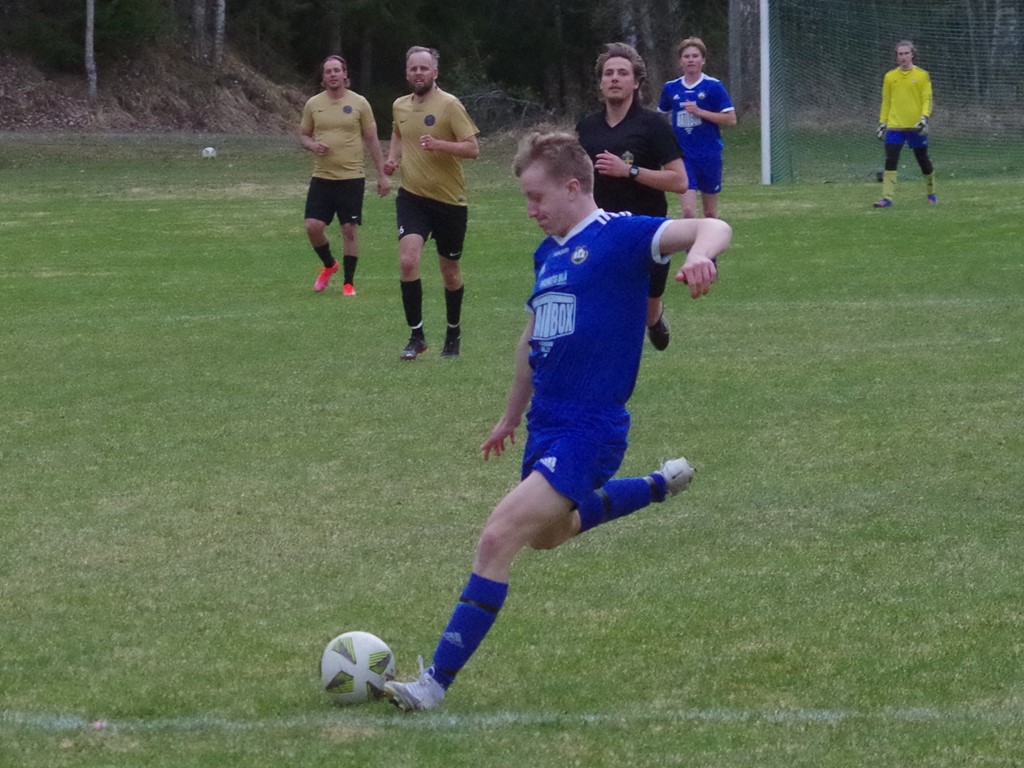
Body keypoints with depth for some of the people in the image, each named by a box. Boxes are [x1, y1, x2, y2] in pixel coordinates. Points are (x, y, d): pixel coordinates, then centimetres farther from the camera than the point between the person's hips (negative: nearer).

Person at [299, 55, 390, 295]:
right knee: (313, 226, -6)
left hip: (352, 176, -2)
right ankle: (329, 264, 22)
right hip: (322, 176, 2)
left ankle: (349, 282, 9)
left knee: (350, 229, -2)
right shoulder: (313, 104, 6)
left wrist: (382, 175, 1)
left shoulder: (359, 103, -1)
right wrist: (312, 145, -9)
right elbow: (303, 135, 15)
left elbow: (372, 140, 3)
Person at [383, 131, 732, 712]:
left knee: (499, 539, -19)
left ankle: (436, 683, -17)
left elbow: (712, 228, -26)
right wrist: (513, 416, 35)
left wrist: (700, 253, -49)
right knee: (548, 534, 31)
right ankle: (660, 485, 49)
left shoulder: (620, 236, -12)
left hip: (589, 430, -10)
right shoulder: (549, 254, 13)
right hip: (546, 424, 10)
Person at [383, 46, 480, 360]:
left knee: (450, 271, 10)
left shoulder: (449, 105, -12)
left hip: (449, 200, -3)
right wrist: (393, 156, 8)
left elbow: (473, 148, -15)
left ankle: (453, 333, 30)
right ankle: (416, 336, -8)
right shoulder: (400, 106, 5)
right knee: (407, 261, -17)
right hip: (412, 196, 3)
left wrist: (438, 144, -30)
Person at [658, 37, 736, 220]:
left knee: (710, 212, 11)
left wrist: (700, 112, -17)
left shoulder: (713, 86, -4)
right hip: (684, 157, 1)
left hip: (710, 156, -1)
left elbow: (731, 119, -9)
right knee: (688, 212, -13)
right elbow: (660, 116, 22)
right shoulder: (671, 88, 5)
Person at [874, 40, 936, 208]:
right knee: (890, 161, -11)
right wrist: (882, 123, 8)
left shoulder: (922, 76, 0)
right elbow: (886, 102, 13)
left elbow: (927, 99, -2)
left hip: (916, 127, -2)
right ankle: (887, 197, -13)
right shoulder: (890, 77, 8)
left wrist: (925, 117, -16)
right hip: (895, 126, 2)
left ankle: (931, 193, 28)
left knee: (923, 161, 9)